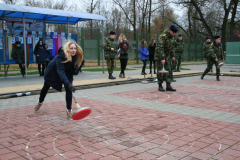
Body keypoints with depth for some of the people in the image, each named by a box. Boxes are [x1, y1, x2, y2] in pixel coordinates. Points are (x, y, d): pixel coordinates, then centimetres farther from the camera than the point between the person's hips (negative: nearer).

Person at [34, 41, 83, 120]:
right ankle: (40, 103, 47)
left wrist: (75, 70, -29)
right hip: (52, 72, -3)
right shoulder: (60, 56, -42)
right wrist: (67, 83, -64)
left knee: (68, 89, -19)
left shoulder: (75, 56, -24)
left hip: (67, 72, 3)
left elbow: (75, 67, -5)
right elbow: (60, 71, -52)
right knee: (45, 88, 17)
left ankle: (69, 110, -7)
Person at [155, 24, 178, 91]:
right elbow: (160, 48, -27)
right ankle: (160, 86, 8)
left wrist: (173, 55, 8)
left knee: (168, 70, 2)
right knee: (160, 71, -2)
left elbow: (172, 47, 15)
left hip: (167, 56, 7)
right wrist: (162, 58, -31)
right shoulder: (162, 36, -21)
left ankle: (168, 86, 4)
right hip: (159, 56, -7)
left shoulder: (171, 37, 6)